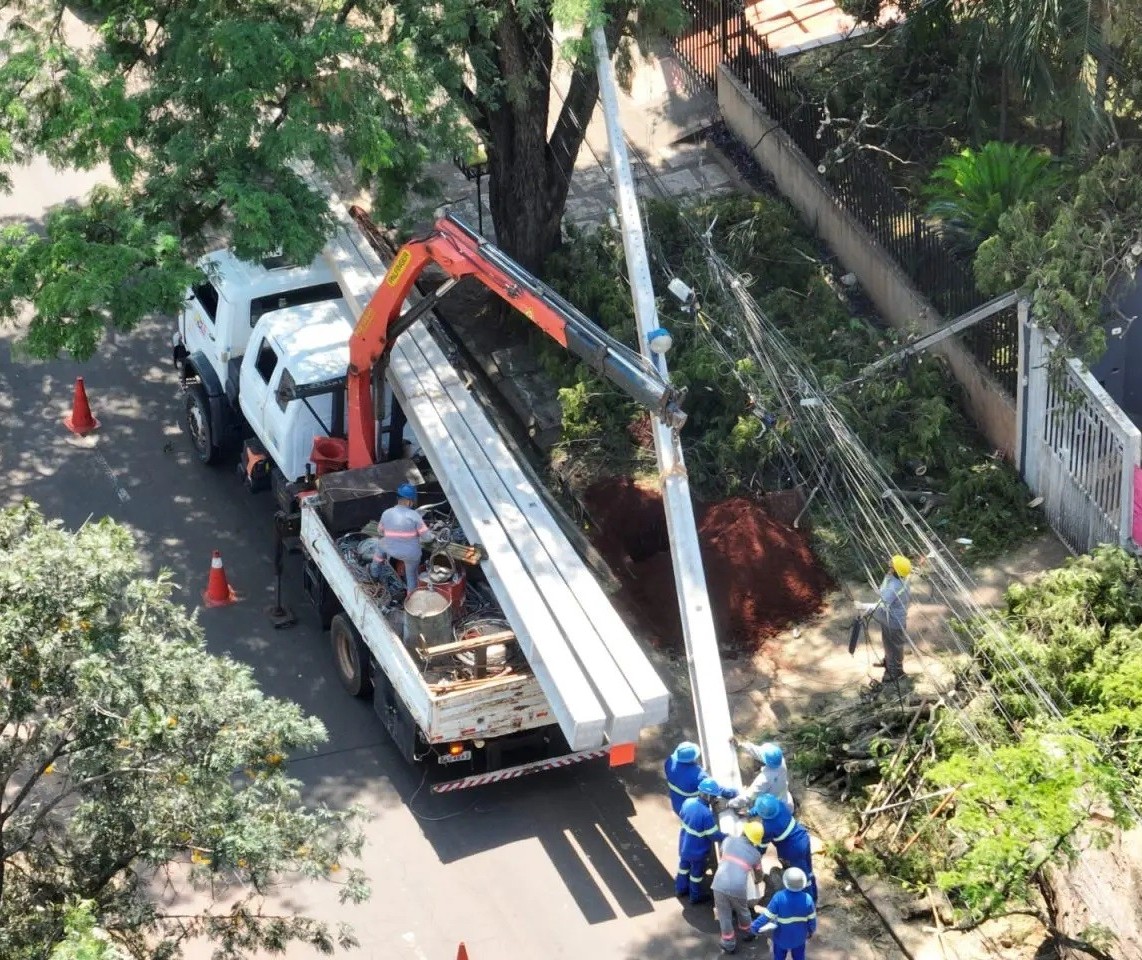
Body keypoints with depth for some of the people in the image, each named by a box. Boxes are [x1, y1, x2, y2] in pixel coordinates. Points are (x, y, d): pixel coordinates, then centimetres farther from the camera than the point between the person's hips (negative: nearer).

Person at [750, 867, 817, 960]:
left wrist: (754, 926, -5)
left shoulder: (779, 897, -30)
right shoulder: (807, 899, -25)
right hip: (799, 937, 1)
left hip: (782, 936, -1)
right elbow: (812, 920, -11)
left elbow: (767, 915, -21)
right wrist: (811, 932, 10)